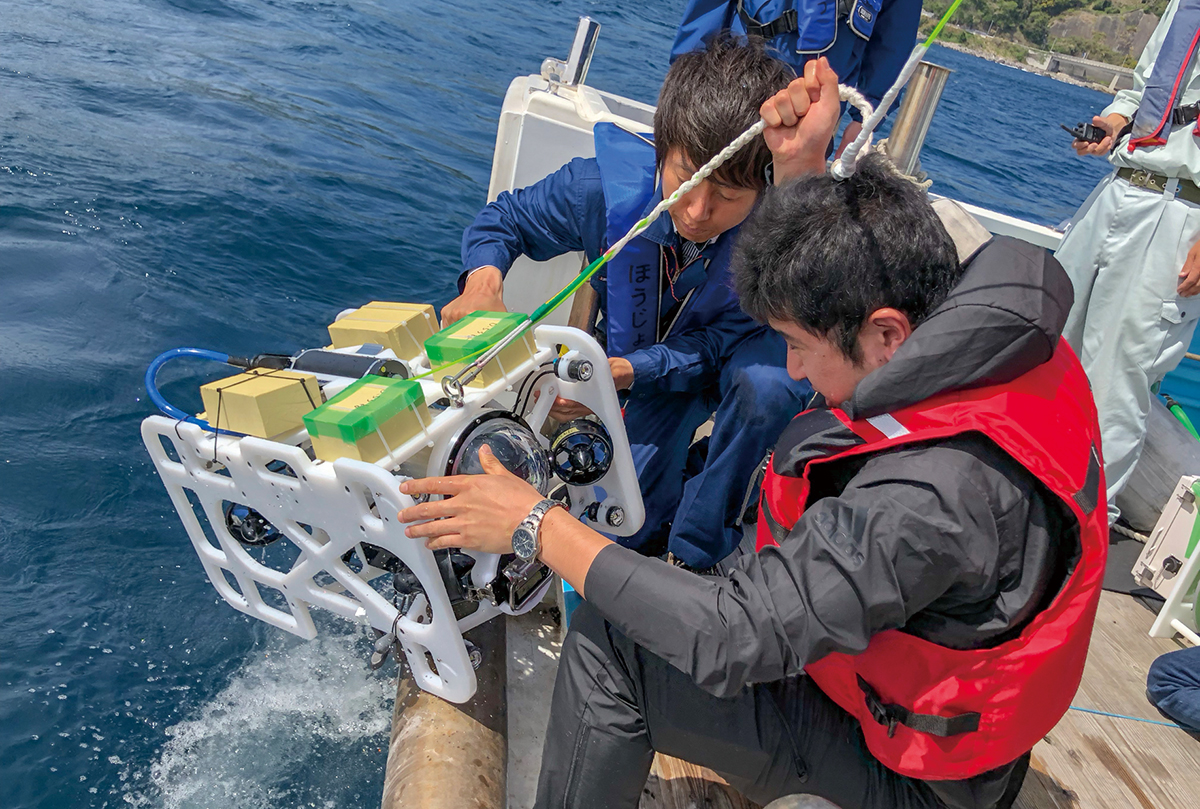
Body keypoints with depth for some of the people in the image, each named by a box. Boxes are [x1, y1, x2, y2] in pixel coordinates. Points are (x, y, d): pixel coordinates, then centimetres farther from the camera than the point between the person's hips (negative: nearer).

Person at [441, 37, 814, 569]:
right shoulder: (604, 189, -29)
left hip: (739, 349, -1)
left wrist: (618, 372, -42)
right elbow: (501, 219, -10)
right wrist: (484, 278, -34)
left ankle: (695, 551, -16)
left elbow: (715, 345, -26)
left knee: (765, 384, -39)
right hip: (645, 357, 1)